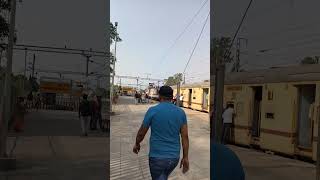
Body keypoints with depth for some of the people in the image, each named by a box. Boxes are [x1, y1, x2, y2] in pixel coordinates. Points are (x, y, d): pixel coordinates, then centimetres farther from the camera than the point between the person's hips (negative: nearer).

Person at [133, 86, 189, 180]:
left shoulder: (152, 111, -12)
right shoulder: (180, 112, -2)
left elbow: (141, 133, -3)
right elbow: (185, 136, -2)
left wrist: (137, 144, 17)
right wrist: (185, 157, 5)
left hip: (157, 157, -4)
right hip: (174, 157, 4)